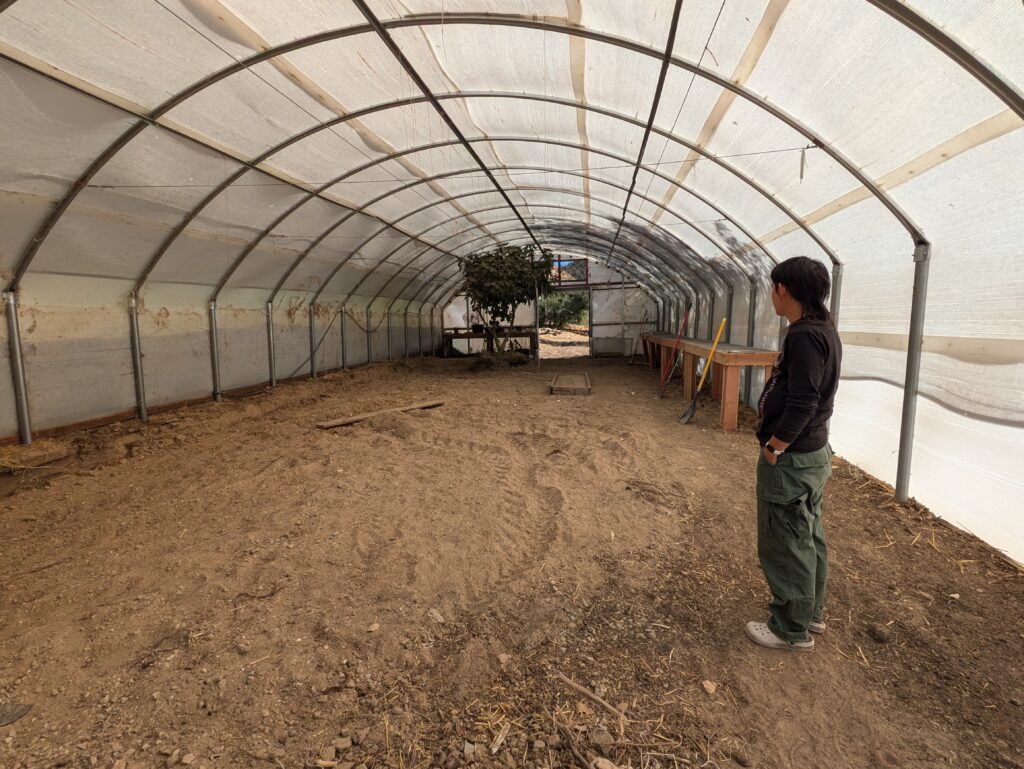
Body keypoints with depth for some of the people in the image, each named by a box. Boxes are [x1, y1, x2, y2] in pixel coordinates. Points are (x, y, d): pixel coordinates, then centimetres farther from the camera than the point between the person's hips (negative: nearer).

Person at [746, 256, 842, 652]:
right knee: (809, 537, 21)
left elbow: (801, 404, -27)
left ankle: (792, 630, 21)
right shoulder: (824, 329, 8)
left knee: (786, 544, 4)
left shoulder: (804, 336, -23)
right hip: (814, 452, 10)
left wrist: (774, 448, -16)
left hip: (792, 459, -10)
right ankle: (811, 612, 38)